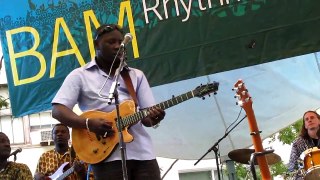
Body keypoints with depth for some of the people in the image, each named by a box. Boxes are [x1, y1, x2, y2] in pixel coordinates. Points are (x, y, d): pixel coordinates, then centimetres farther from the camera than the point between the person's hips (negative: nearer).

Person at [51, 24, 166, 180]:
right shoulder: (80, 75, 7)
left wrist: (153, 117, -11)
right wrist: (89, 123, -18)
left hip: (143, 153, 4)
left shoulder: (137, 75, 17)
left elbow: (145, 117, 13)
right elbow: (58, 110, -3)